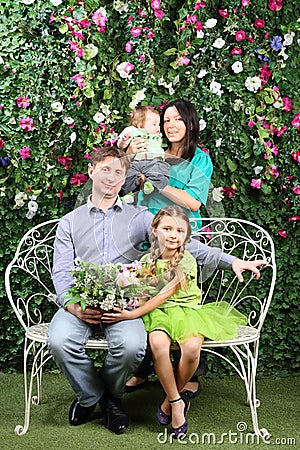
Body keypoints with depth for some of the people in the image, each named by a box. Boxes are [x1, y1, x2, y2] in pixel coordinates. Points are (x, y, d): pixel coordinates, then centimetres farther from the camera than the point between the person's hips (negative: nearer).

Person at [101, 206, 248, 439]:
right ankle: (177, 402, -13)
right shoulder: (147, 260, 6)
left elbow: (165, 295, -15)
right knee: (158, 344, -33)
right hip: (156, 313, 2)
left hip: (186, 310, -1)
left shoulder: (187, 261, -8)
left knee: (192, 348, -32)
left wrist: (133, 314, -21)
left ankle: (170, 400, -3)